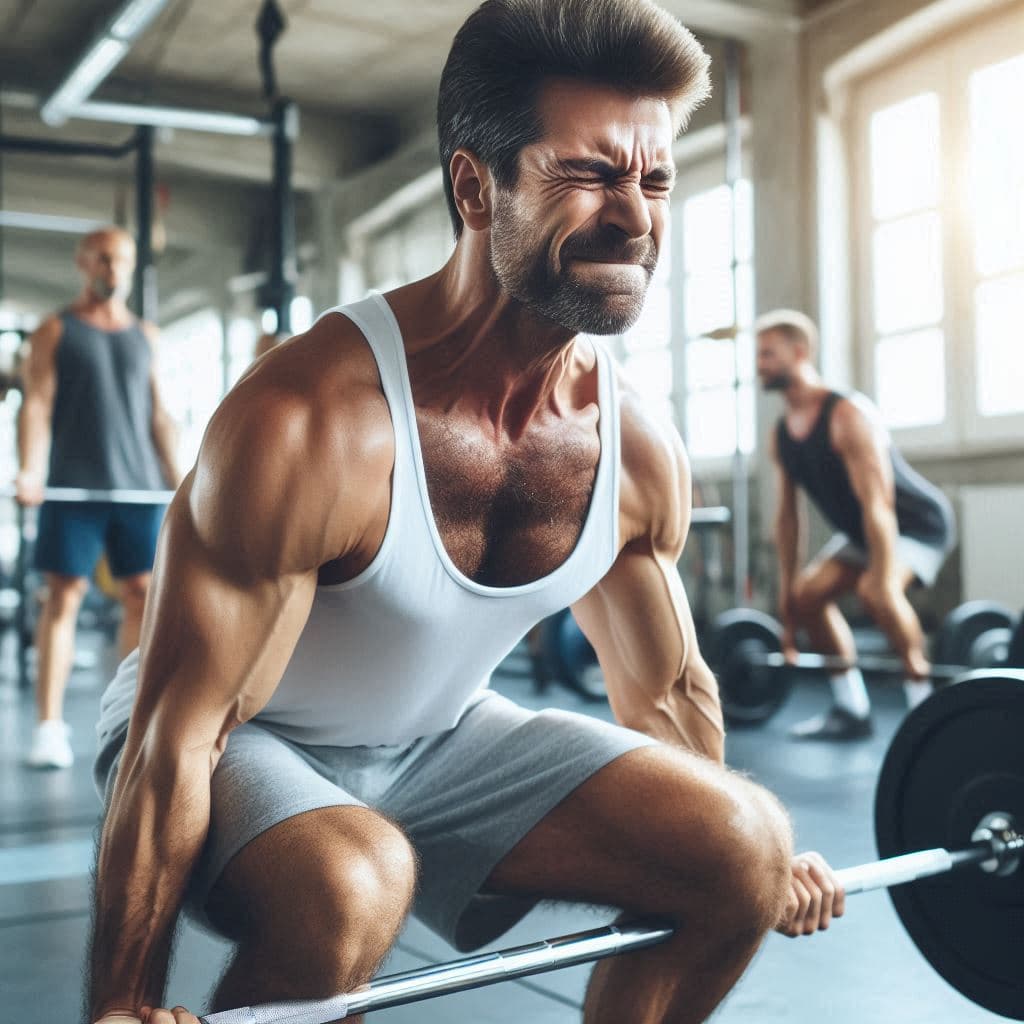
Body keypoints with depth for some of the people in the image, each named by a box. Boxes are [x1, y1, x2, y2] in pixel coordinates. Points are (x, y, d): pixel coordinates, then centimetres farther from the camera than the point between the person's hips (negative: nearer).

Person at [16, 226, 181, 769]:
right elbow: (36, 403, -3)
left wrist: (178, 482, 8)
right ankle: (49, 725, -1)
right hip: (73, 486, -3)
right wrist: (29, 471, -18)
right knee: (63, 595, -4)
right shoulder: (54, 331, 6)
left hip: (138, 485, 3)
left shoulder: (146, 337, 16)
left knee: (143, 595, 2)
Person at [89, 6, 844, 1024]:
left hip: (435, 740, 6)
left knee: (748, 849, -4)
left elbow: (666, 691, 5)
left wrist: (754, 854, 17)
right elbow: (176, 734, -26)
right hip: (239, 746, -5)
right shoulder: (307, 422, -32)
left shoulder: (640, 449, -12)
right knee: (347, 887, -38)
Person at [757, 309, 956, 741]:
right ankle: (851, 710, 9)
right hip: (860, 531, 9)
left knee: (874, 590, -33)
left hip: (920, 522, -9)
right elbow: (786, 516, 3)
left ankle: (923, 701, -16)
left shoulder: (848, 415, -28)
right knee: (808, 595, -1)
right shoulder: (782, 434, -2)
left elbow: (877, 504, -33)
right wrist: (787, 591, 3)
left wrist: (884, 583, -38)